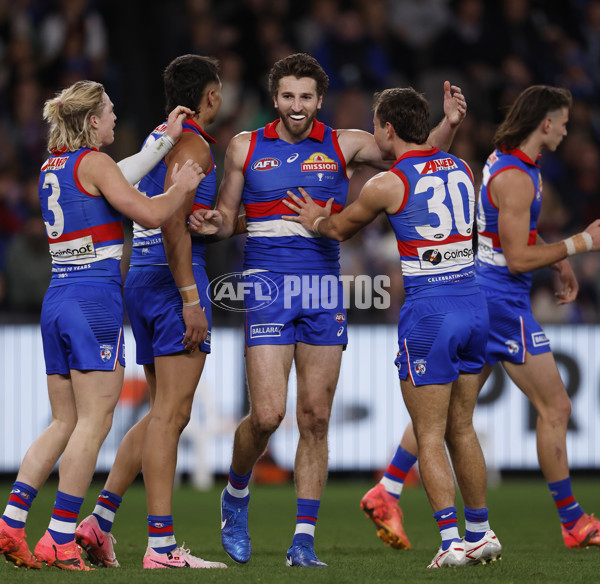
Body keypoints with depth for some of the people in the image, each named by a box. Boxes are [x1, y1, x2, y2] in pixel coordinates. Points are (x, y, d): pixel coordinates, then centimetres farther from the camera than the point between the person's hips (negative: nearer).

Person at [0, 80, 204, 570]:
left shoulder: (53, 166, 15)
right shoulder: (92, 162, -9)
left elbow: (117, 181, 27)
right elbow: (150, 214, -13)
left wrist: (165, 139, 32)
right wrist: (182, 187, 6)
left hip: (57, 298, 8)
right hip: (95, 296, -8)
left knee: (64, 422, 12)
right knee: (94, 421, -4)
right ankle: (59, 539, -7)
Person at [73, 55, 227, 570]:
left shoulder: (159, 138, 20)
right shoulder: (192, 144, -9)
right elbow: (173, 225, -19)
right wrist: (191, 300, -21)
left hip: (141, 275, 9)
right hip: (175, 277, -9)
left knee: (164, 414, 14)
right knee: (170, 414, -11)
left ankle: (99, 521, 10)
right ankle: (161, 546, -14)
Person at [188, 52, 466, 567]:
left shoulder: (344, 145, 6)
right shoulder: (246, 148, 6)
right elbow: (228, 217, 13)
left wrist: (448, 125, -8)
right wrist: (212, 224, -9)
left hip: (324, 292, 1)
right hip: (268, 288, -1)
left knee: (315, 419, 1)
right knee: (267, 414, -11)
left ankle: (304, 539, 6)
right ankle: (236, 496, 18)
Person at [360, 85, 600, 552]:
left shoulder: (508, 161, 12)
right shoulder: (515, 178, -19)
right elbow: (518, 258, -21)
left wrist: (561, 262, 18)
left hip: (479, 297, 10)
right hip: (503, 300, -10)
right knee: (554, 408, -2)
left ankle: (387, 494, 9)